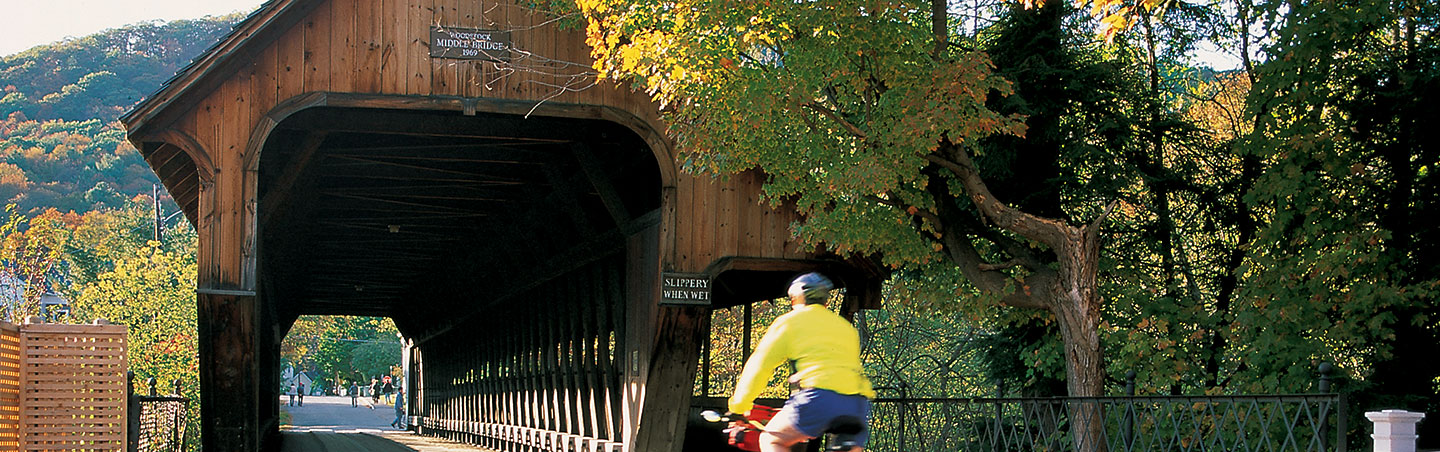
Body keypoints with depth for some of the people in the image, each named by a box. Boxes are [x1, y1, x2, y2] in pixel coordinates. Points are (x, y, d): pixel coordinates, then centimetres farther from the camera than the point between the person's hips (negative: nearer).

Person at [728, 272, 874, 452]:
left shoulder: (791, 321, 14)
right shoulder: (845, 326, 30)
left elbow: (760, 365, 11)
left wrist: (738, 406, 20)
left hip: (822, 396, -5)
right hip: (859, 403, 5)